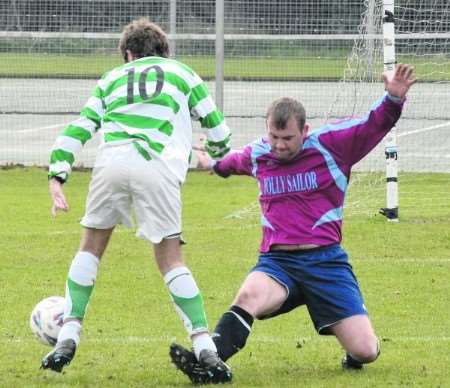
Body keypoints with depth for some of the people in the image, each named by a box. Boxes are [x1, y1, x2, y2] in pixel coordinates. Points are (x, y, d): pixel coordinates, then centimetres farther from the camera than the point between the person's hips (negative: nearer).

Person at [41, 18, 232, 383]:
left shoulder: (112, 78, 28)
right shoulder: (182, 73, 24)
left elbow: (76, 131, 17)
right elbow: (218, 129, 24)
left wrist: (57, 178, 13)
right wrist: (216, 154, 46)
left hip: (111, 163, 1)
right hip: (160, 171, -1)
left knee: (91, 246, 19)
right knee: (172, 260, 5)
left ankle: (69, 336, 13)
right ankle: (204, 346, -6)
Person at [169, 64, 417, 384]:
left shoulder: (330, 145, -2)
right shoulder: (257, 155, 10)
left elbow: (375, 125, -8)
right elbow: (236, 161, 35)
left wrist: (394, 99, -29)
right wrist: (217, 165, 57)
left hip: (325, 261, -2)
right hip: (277, 261, 2)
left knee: (365, 352, -11)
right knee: (248, 297, -35)